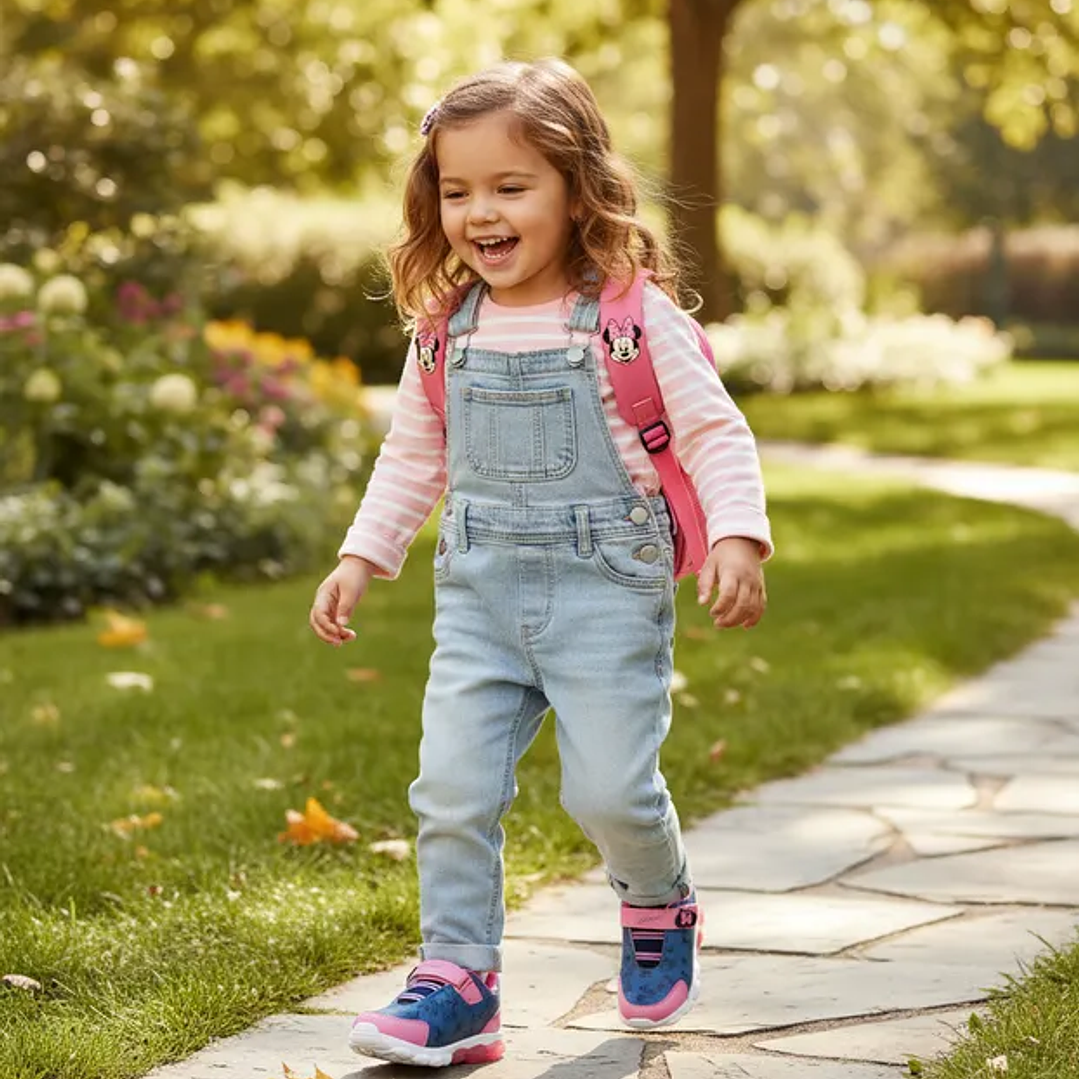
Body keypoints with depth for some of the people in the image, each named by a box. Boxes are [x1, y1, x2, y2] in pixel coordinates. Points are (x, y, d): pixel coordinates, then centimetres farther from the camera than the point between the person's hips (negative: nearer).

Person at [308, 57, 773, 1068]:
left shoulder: (632, 314, -8)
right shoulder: (447, 329, 5)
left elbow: (715, 431, -5)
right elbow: (413, 453, 17)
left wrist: (736, 536, -18)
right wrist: (360, 557, 12)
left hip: (606, 587, -4)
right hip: (479, 592, 4)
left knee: (608, 789, -3)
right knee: (451, 786, -4)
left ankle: (660, 907, 30)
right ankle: (456, 985, 6)